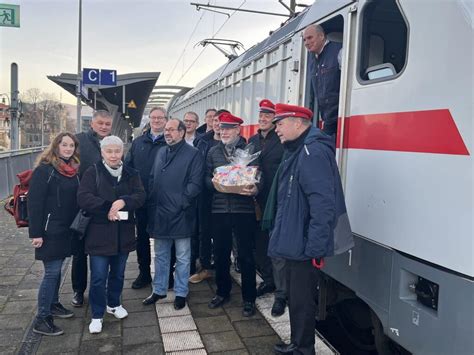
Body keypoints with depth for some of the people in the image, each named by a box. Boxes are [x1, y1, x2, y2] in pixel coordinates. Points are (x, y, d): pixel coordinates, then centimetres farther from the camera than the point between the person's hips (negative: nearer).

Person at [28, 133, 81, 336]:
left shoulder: (74, 170, 8)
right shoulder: (44, 169, -13)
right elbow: (34, 202, -16)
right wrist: (35, 233, -19)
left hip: (67, 229, 7)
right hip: (50, 229, -7)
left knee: (57, 268, 17)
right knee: (52, 271, -4)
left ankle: (53, 304, 33)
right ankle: (41, 319, 6)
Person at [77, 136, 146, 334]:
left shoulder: (131, 174, 6)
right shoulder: (92, 173, -3)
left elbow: (140, 196, -5)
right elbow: (83, 198, -14)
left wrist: (123, 201, -23)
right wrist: (107, 208, -21)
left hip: (124, 233, 3)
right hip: (99, 233, -3)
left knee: (118, 273, 17)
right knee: (98, 277, 1)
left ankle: (113, 304, 39)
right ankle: (97, 315, 17)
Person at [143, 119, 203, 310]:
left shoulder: (193, 154, -7)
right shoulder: (160, 153, 13)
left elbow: (195, 183, -13)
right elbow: (152, 179, 15)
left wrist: (181, 203, -17)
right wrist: (152, 202, 4)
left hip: (181, 214, -6)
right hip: (159, 213, 6)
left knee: (182, 257, 8)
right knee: (160, 255, 17)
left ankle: (181, 293, 23)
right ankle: (159, 290, 32)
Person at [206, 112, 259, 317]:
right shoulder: (213, 152, 11)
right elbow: (207, 178, 11)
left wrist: (254, 189, -23)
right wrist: (215, 182, -10)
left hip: (244, 209, -3)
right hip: (219, 209, 3)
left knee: (246, 255, 4)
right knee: (220, 253, 12)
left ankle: (249, 298, 19)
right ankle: (222, 292, 32)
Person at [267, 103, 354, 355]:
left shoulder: (313, 153, -20)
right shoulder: (296, 151, 13)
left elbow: (323, 206, -27)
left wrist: (315, 248, -25)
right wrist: (281, 234, 21)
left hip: (303, 246, -10)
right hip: (293, 242, 10)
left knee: (302, 300, 4)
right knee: (295, 296, 21)